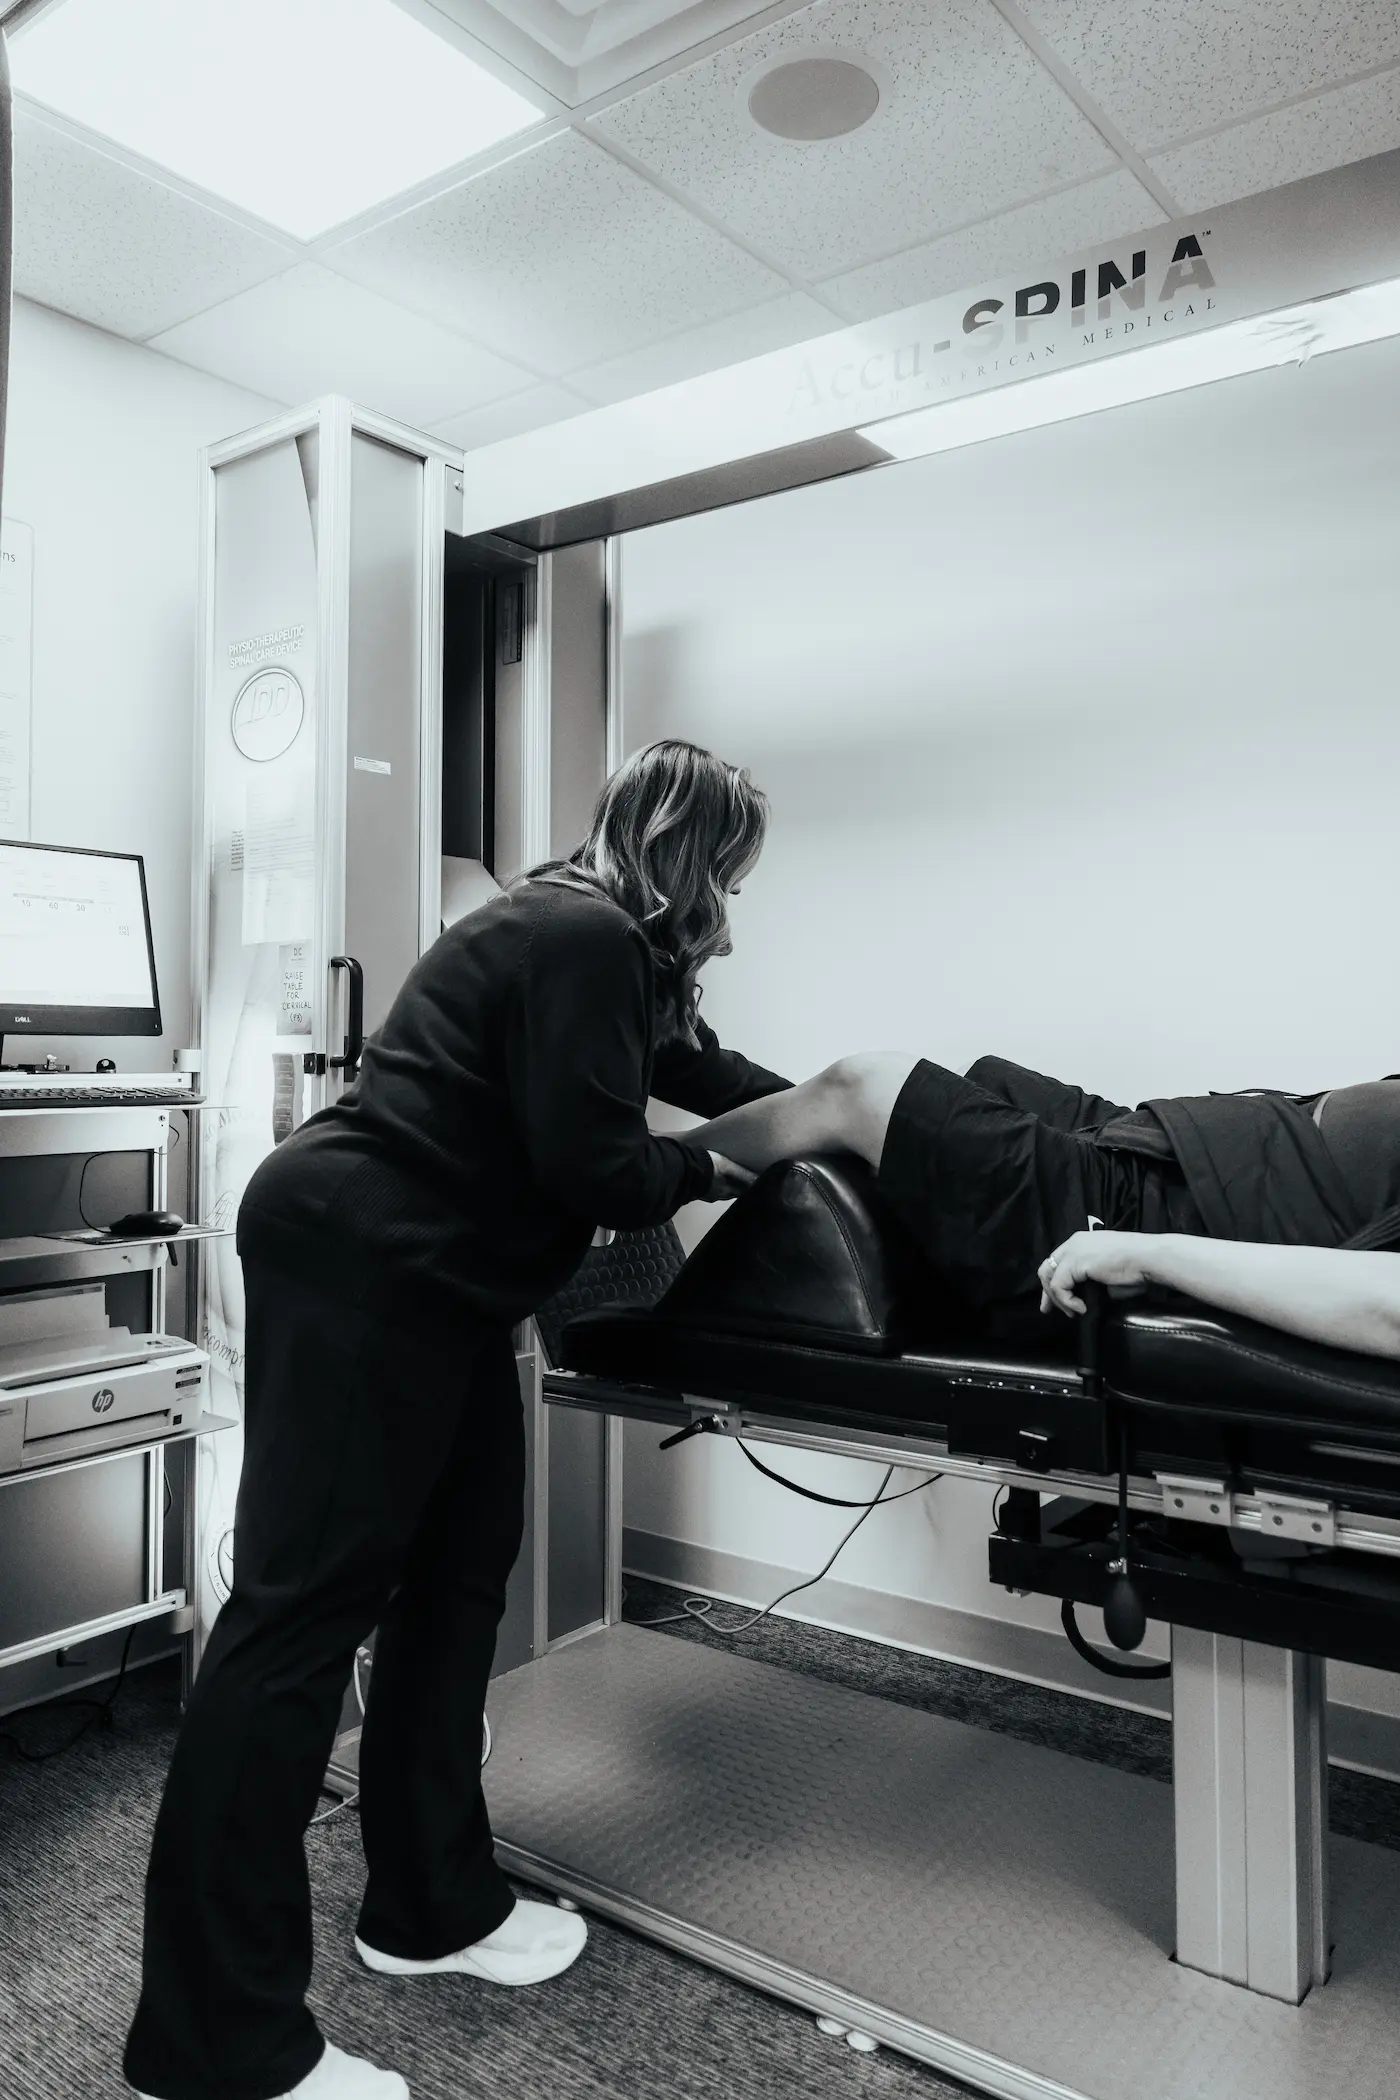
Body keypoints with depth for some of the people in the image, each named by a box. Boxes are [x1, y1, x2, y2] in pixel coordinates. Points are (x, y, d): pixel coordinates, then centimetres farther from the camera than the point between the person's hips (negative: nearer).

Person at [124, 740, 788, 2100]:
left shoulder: (597, 939, 16)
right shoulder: (582, 939, -16)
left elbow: (695, 1064, 28)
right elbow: (588, 1160, -19)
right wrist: (706, 1170, -1)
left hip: (427, 1276, 11)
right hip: (358, 1266, -11)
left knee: (458, 1572, 15)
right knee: (304, 1602, -6)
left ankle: (431, 1907, 30)